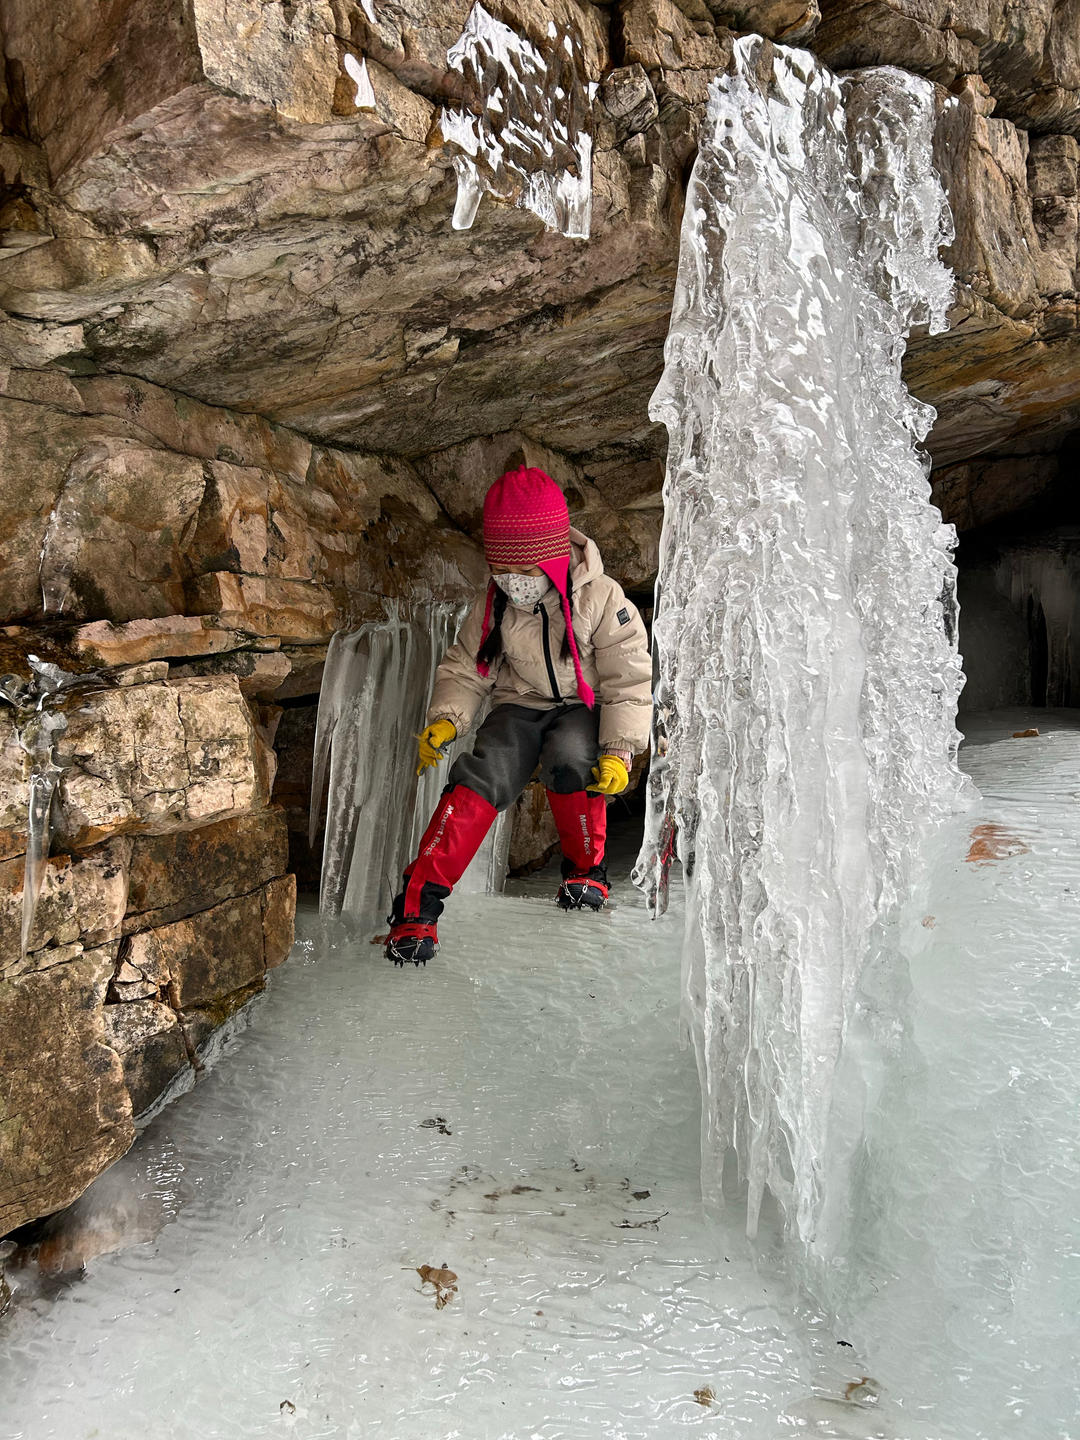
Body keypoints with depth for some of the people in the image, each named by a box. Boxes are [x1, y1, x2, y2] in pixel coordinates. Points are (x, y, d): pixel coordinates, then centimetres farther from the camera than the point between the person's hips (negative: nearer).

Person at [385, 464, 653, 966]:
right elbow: (465, 669, 7)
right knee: (484, 774, -27)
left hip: (583, 708, -2)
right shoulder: (491, 608, -4)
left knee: (568, 758, -37)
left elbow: (630, 679, -11)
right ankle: (419, 899, -27)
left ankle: (586, 869, -11)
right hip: (519, 707, 2)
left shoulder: (600, 598, -14)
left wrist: (619, 750, -20)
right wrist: (445, 718, -13)